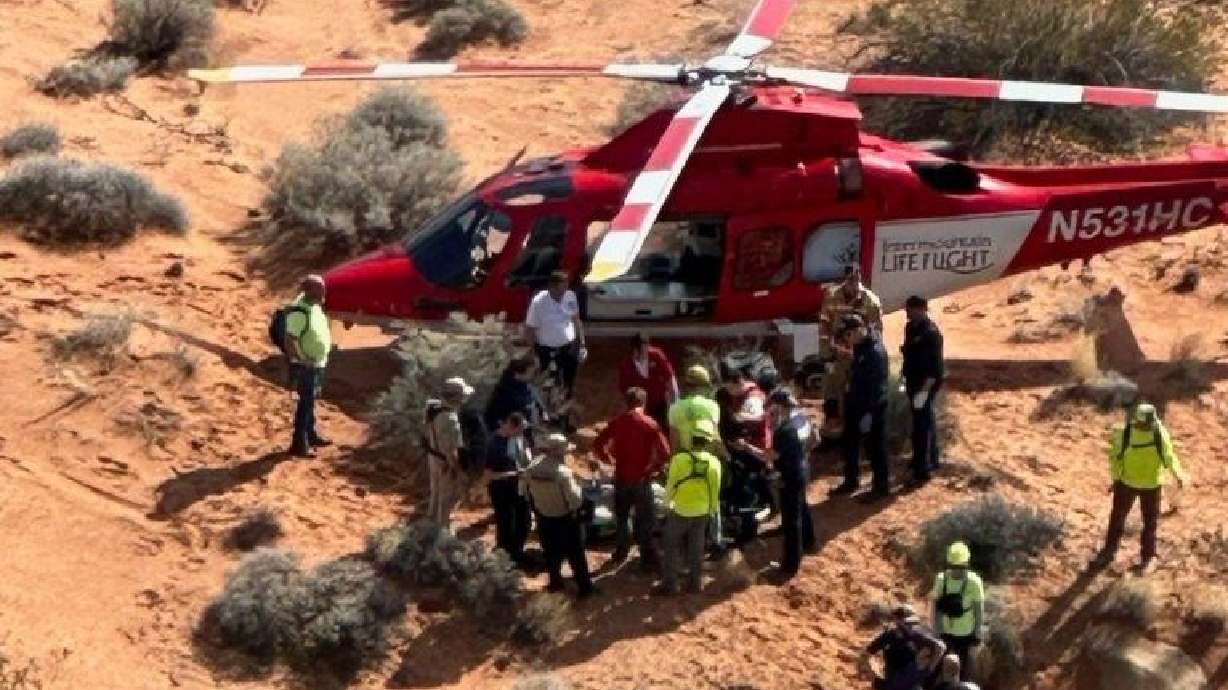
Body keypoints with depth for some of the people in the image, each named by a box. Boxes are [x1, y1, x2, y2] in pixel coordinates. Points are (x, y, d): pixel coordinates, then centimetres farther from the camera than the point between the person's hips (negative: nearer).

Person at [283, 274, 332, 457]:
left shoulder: (315, 306, 5)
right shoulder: (299, 312, -24)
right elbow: (290, 341, -26)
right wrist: (300, 362, -28)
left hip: (318, 363, 9)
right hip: (306, 366, -9)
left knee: (311, 400, 20)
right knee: (306, 403, -4)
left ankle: (311, 435, 34)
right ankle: (299, 444, 3)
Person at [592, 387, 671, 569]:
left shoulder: (617, 422, -4)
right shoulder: (650, 424, -12)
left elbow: (597, 446, -5)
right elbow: (665, 452, -19)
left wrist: (608, 460, 9)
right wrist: (655, 467, -4)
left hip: (621, 477, 3)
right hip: (642, 479, -3)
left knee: (621, 516, 22)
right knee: (645, 520, 9)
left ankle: (621, 551, 34)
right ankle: (647, 558, 14)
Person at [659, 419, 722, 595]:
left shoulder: (680, 459, -21)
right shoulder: (714, 463, -11)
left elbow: (670, 485, -10)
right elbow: (715, 490, 0)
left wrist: (668, 500, 9)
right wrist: (713, 510, 15)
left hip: (680, 511, -3)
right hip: (702, 513, 3)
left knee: (672, 548, 12)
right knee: (696, 550, 17)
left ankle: (669, 584, 13)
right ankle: (695, 583, 23)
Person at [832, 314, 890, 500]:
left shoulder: (875, 351, -24)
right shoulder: (859, 347, 4)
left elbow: (876, 385, -24)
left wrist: (869, 413, -23)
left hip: (872, 407, -9)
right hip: (856, 403, 9)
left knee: (875, 447, 3)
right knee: (850, 443, 18)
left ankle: (881, 487, 16)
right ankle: (851, 481, 33)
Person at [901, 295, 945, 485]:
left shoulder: (931, 333, -21)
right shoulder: (910, 328, 7)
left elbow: (936, 365, -23)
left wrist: (925, 389, -26)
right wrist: (907, 380, 20)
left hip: (926, 384, -10)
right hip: (914, 382, 10)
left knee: (922, 425, -8)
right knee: (926, 421, 21)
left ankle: (922, 470, -5)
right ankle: (931, 460, 36)